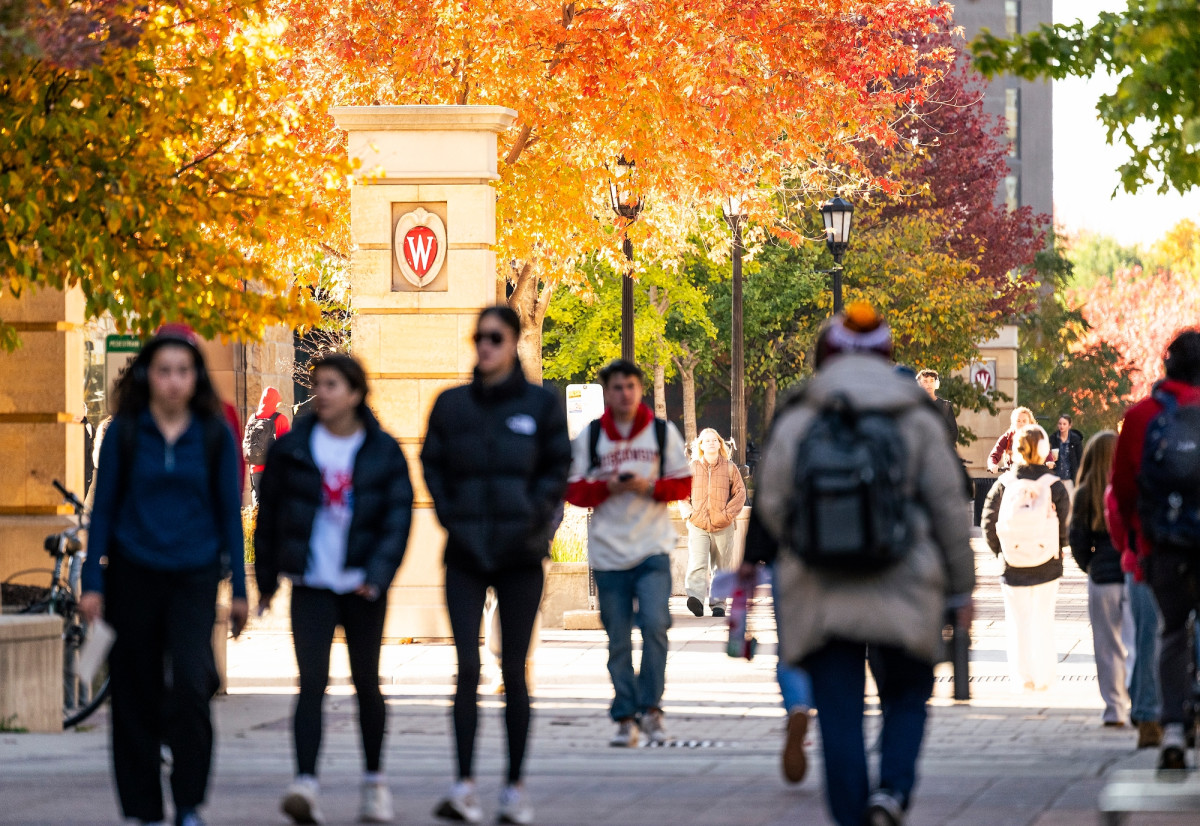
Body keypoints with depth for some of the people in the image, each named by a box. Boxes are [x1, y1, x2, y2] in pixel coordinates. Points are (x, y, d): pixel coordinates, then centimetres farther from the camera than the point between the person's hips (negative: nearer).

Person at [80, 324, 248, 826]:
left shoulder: (214, 435, 3)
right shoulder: (124, 432, 1)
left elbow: (229, 513, 7)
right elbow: (103, 508, 4)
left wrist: (239, 589, 5)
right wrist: (92, 583, -1)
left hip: (194, 577, -1)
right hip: (134, 576, 1)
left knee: (190, 684, -17)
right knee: (137, 698, 4)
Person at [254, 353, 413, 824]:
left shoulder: (384, 451, 1)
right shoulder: (292, 449, 3)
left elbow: (398, 517, -3)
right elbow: (269, 515, 11)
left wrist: (378, 575, -16)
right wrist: (266, 579, 13)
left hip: (363, 587, 1)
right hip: (312, 586, -1)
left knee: (366, 684, 13)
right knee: (312, 682, -15)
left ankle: (374, 783, 28)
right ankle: (305, 785, -23)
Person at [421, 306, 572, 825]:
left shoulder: (541, 404, 2)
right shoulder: (452, 405, 6)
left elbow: (558, 470, 4)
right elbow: (432, 465, 12)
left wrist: (531, 520, -8)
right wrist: (451, 519, 0)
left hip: (520, 553, -1)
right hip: (467, 553, 1)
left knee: (514, 670, 4)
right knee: (467, 668, -9)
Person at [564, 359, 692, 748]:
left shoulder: (664, 433, 6)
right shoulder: (589, 437, 7)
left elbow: (683, 485, 6)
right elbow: (574, 492, 6)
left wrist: (649, 487, -12)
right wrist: (608, 486, -13)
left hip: (653, 550, -1)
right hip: (608, 552, 1)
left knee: (655, 623, -17)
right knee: (618, 640, 2)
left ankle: (650, 707, -6)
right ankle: (625, 718, 9)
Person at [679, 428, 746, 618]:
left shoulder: (729, 467, 6)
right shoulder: (691, 468, 8)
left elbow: (740, 493, 7)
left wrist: (728, 513, -6)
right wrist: (688, 513, -3)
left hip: (722, 527, 1)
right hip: (697, 526, -1)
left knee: (720, 567, 7)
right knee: (697, 564, -19)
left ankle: (718, 604, 14)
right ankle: (696, 598, -32)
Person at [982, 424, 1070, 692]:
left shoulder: (1004, 484, -5)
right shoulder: (1054, 485, -8)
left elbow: (989, 522, -4)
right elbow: (1066, 523, -5)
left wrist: (1000, 551, 9)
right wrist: (1057, 549, 10)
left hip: (1013, 566, 0)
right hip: (1047, 566, 0)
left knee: (1018, 622, 10)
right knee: (1043, 620, 12)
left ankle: (1023, 676, 10)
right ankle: (1043, 677, 16)